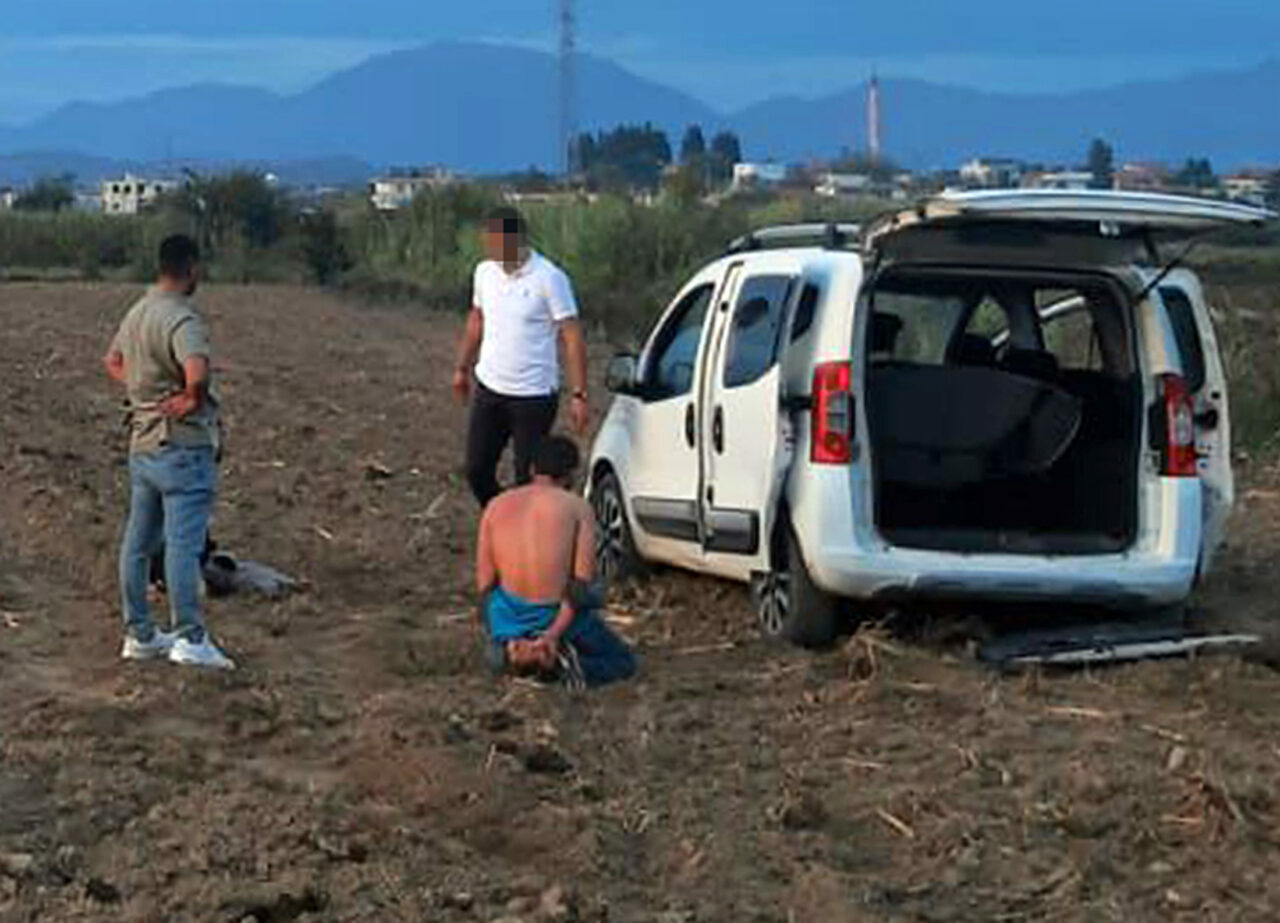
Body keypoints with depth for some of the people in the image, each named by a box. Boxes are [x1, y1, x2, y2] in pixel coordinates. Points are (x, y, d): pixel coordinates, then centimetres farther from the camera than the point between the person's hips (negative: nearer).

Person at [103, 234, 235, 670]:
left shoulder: (136, 313, 10)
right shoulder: (183, 319, -19)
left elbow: (113, 361, 27)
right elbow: (197, 373, -35)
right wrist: (194, 400, -15)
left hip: (142, 444, 9)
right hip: (182, 447, -9)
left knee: (138, 542, 12)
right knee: (184, 543, -6)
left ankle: (139, 634, 21)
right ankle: (190, 638, -5)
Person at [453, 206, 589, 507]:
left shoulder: (549, 278, -16)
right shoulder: (485, 272, 2)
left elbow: (573, 338, -15)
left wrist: (578, 395, -19)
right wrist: (462, 367, 22)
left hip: (534, 395, -6)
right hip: (489, 389, 6)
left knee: (528, 479, 2)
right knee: (476, 470, 8)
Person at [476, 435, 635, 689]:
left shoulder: (497, 506, 6)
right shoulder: (577, 507, -2)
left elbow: (485, 584, 4)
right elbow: (582, 584, -13)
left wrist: (501, 635, 9)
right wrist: (554, 634, -15)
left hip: (509, 619, 4)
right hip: (561, 617, -4)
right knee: (623, 662, 22)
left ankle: (513, 651, 5)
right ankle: (559, 661, -7)